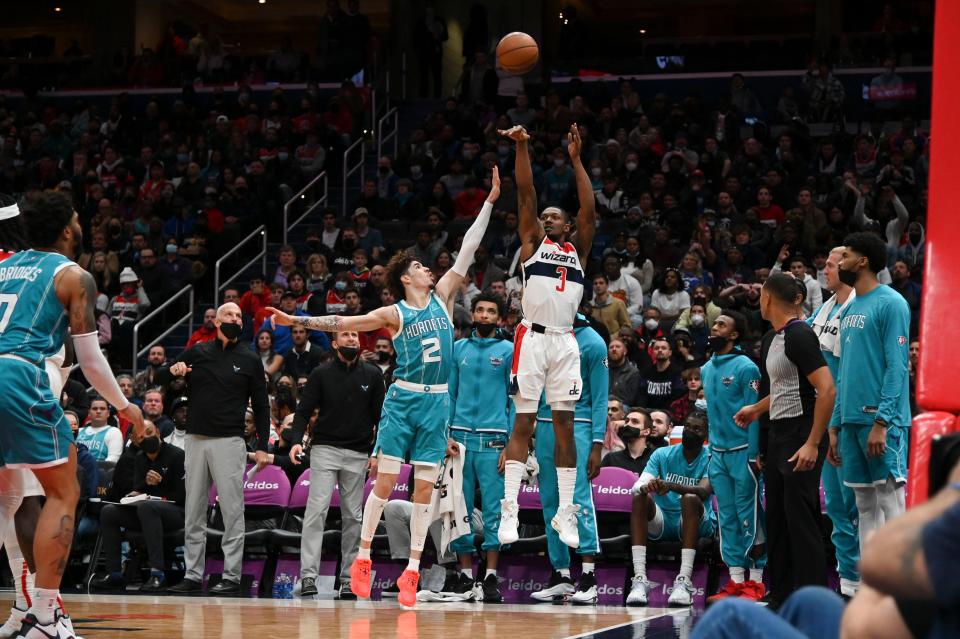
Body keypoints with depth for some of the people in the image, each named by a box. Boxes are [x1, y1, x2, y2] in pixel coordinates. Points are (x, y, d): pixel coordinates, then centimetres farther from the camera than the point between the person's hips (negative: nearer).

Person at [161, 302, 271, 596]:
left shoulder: (250, 360, 6)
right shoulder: (197, 353, 10)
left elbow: (261, 406, 7)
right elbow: (158, 377, 16)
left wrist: (262, 446, -1)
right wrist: (172, 371, -7)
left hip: (229, 442, -3)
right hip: (195, 440, 3)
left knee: (232, 512, -6)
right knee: (193, 514, 5)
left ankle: (231, 577, -5)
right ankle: (193, 575, 10)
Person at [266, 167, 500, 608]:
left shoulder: (442, 298, 9)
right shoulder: (394, 314, 0)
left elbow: (466, 252, 6)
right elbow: (344, 323, 0)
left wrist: (489, 202, 3)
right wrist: (299, 321, -8)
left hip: (438, 403, 3)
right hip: (404, 399, -3)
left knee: (424, 488, 2)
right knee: (385, 481, -4)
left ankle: (412, 571, 4)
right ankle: (362, 558, 6)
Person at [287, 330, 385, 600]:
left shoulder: (372, 375, 8)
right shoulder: (321, 374, 4)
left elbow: (379, 415, 10)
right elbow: (304, 411, 2)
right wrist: (296, 440, -14)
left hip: (358, 455, 2)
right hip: (325, 449, -2)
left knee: (353, 516, 3)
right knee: (317, 509, -12)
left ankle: (348, 578, 7)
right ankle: (308, 575, -17)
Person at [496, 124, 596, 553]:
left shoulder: (577, 250, 17)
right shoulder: (532, 242, 12)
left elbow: (589, 210, 6)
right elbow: (526, 195, 2)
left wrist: (576, 159, 3)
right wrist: (522, 148, -7)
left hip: (565, 341, 3)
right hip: (533, 337, -3)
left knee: (565, 425, 3)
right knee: (524, 424, -5)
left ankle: (565, 513, 5)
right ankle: (509, 510, -6)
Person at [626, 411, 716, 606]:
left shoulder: (711, 459, -3)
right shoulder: (663, 454, 5)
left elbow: (704, 491, -22)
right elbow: (636, 487, -8)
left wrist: (671, 486, -39)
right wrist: (645, 487, -34)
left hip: (698, 524, -2)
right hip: (662, 522, 2)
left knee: (690, 499, -34)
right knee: (640, 497, -26)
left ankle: (684, 581, -43)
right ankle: (639, 579, -37)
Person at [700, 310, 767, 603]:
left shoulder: (745, 368, -8)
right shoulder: (706, 369, 14)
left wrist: (754, 455, -16)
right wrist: (711, 450, 15)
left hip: (743, 451, -7)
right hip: (718, 453, 7)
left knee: (749, 517, -4)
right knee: (727, 518, 8)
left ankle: (755, 582, -1)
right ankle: (736, 581, 11)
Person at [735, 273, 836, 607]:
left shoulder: (799, 335, -16)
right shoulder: (771, 338, 14)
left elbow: (827, 390, -23)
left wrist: (813, 444, -25)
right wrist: (756, 410, 34)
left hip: (801, 435, -10)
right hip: (777, 435, 10)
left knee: (800, 518, -10)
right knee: (776, 517, 12)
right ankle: (781, 599, 19)